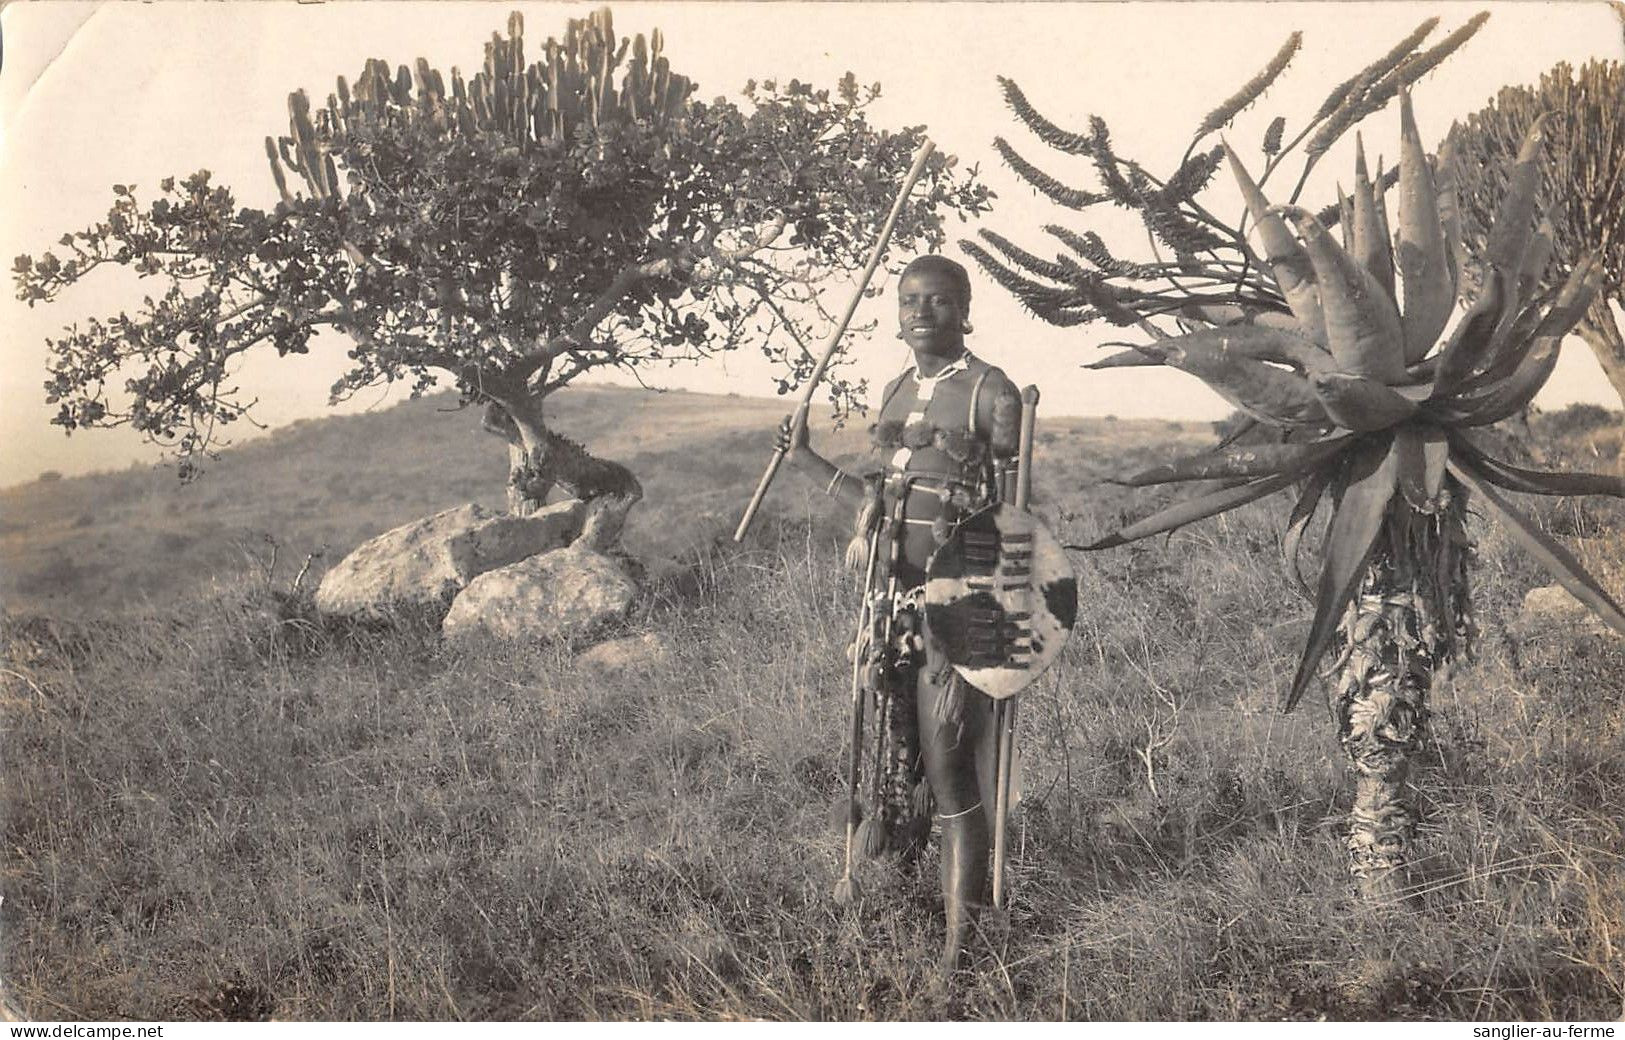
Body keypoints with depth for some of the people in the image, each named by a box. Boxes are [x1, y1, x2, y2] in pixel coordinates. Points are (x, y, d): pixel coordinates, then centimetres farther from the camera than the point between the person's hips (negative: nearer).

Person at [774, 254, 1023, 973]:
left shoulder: (992, 394, -6)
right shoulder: (896, 393, 15)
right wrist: (808, 462, 22)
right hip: (894, 598, 7)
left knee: (948, 760, -7)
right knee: (897, 748, 11)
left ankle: (958, 938, 0)